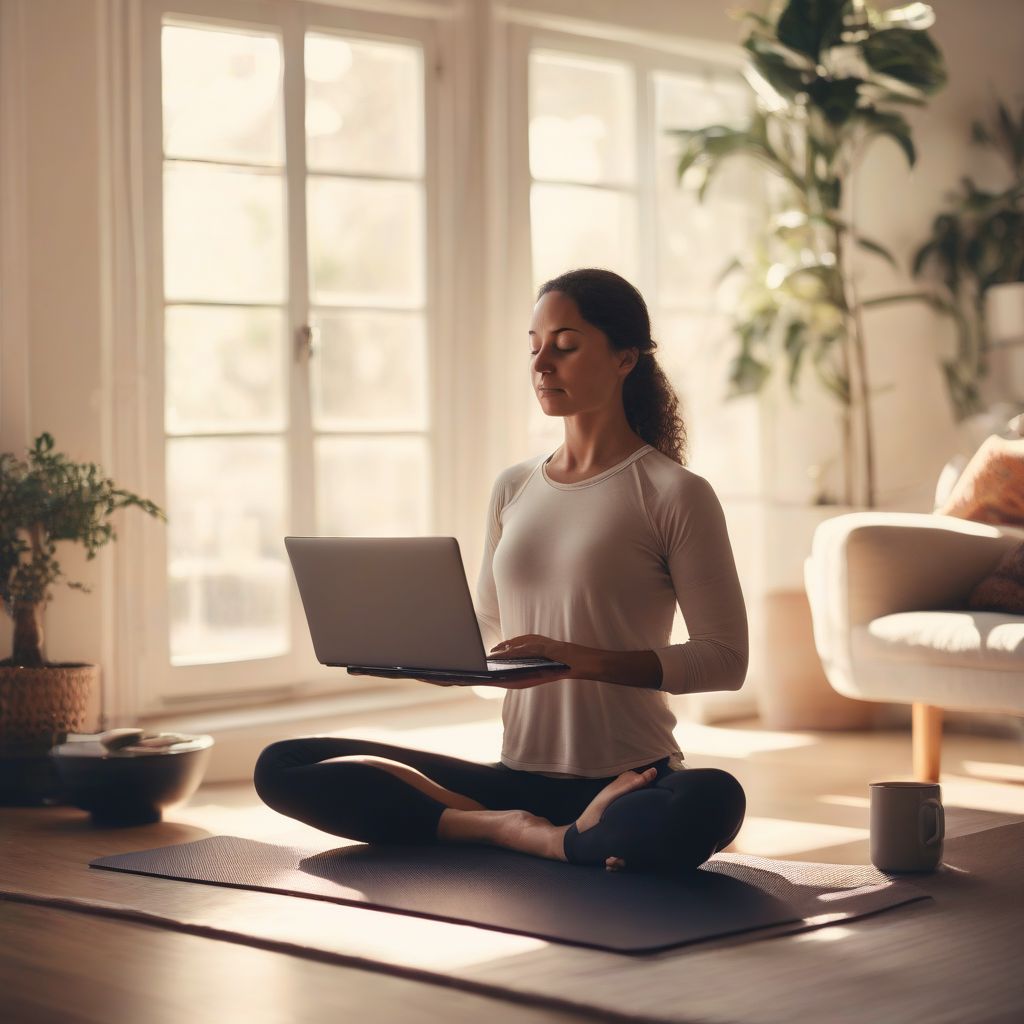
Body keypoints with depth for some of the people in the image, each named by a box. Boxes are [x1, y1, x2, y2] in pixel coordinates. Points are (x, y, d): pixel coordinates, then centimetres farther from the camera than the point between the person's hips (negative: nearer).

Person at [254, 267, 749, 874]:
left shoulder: (674, 494, -4)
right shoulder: (514, 490, 13)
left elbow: (725, 657, -8)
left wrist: (589, 660, -20)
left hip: (626, 775, -5)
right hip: (516, 774, 6)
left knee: (710, 803, -41)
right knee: (282, 767, -8)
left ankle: (505, 832, -18)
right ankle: (534, 832, -16)